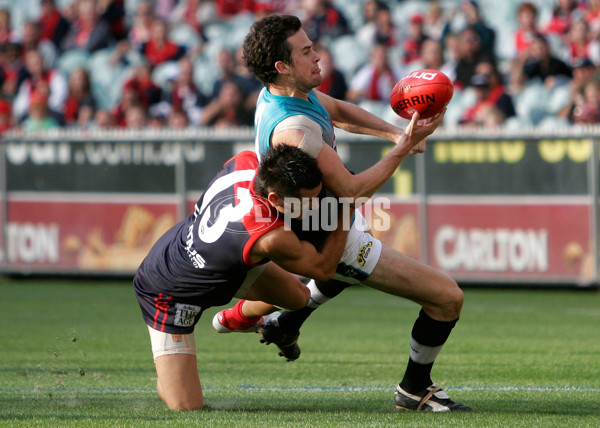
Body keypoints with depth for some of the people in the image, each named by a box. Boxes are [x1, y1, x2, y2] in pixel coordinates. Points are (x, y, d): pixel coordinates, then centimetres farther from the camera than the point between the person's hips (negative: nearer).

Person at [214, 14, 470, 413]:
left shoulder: (296, 90, -6)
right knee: (448, 297, -9)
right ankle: (415, 388, 12)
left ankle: (285, 323, 53)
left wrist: (394, 131, -2)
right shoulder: (292, 130, -36)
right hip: (336, 240, -10)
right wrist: (404, 147, -27)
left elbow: (338, 110, 13)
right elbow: (352, 190, -31)